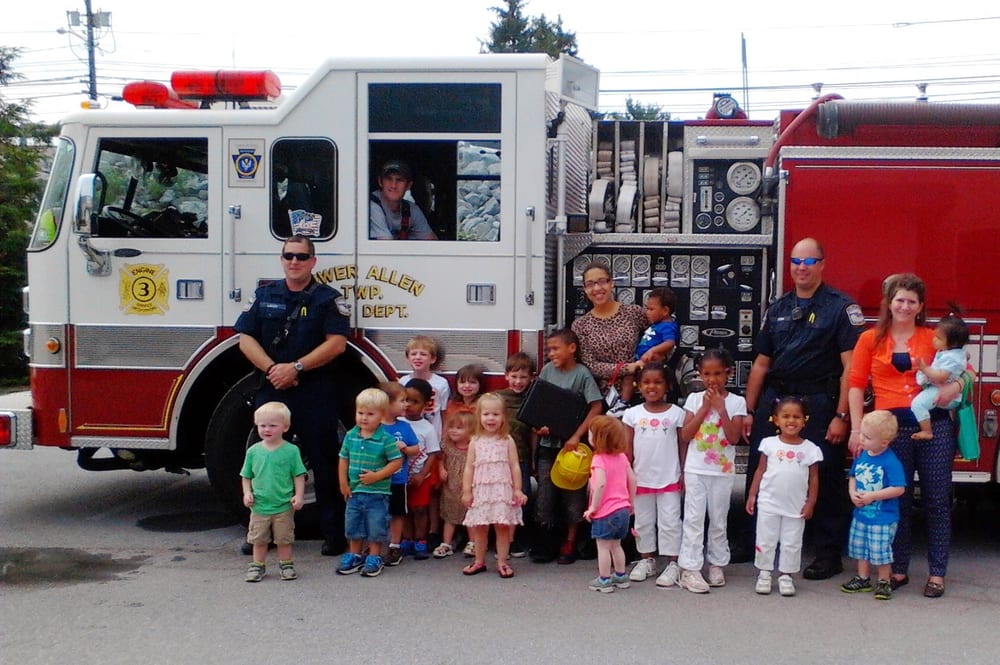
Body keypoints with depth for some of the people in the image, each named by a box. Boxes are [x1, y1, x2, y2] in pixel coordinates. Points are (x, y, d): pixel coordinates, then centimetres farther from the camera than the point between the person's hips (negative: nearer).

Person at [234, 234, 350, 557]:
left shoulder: (328, 298, 2)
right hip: (271, 390, 3)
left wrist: (296, 367, -15)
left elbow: (336, 343, -8)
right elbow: (246, 338, 6)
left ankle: (333, 533, 5)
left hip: (316, 395, -3)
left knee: (324, 463, -2)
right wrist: (271, 368, -10)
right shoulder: (264, 296, 12)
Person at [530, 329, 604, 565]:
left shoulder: (582, 373, -9)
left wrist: (576, 436, -17)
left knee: (573, 494, 5)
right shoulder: (547, 370, 3)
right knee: (545, 494, 6)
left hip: (571, 444, -4)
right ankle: (546, 543, 15)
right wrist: (539, 425, -9)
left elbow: (596, 407, -12)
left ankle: (569, 543, 17)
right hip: (548, 442, 4)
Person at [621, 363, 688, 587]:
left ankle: (672, 564, 8)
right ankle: (647, 560, 25)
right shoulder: (633, 414, 0)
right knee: (643, 522, 13)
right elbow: (628, 448, 3)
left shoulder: (677, 413, -3)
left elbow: (683, 445, 0)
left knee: (669, 522, 1)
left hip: (669, 479, -2)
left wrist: (684, 473, -3)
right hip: (641, 478, 2)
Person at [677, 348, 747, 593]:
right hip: (695, 469, 0)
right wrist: (704, 408, -11)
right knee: (694, 518, -4)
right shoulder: (694, 399, 2)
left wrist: (721, 408, -16)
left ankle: (717, 564, 23)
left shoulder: (736, 402, -2)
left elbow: (734, 437, -12)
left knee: (718, 519, 9)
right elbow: (685, 435, -5)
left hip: (722, 471, 0)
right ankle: (689, 569, -4)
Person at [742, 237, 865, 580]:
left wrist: (841, 416, -16)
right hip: (775, 399, 5)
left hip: (818, 403, -5)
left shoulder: (841, 307, -3)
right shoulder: (777, 308, 14)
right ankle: (753, 545, 21)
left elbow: (850, 367, -9)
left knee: (823, 479, -1)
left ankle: (828, 554, 9)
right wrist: (750, 411, 13)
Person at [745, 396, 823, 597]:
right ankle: (764, 574, 20)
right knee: (765, 541, 8)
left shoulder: (810, 449, -2)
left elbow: (814, 478, 3)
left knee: (792, 543, 7)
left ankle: (786, 575, 19)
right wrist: (752, 495, -1)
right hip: (769, 504, 0)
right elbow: (760, 470, 3)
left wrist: (810, 503, -2)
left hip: (796, 507, 0)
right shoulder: (769, 444, -2)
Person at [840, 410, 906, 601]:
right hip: (861, 513, 7)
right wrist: (853, 494, -7)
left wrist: (872, 496, -22)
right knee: (860, 548, 17)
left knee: (880, 551, 0)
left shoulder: (890, 462, -20)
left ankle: (884, 582, 17)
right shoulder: (861, 456, 0)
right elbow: (853, 477, 13)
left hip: (883, 518, -7)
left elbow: (899, 488, -23)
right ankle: (863, 579, 31)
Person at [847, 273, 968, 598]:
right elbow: (856, 385, 4)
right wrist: (857, 429, -4)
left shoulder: (934, 338, 8)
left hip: (934, 424, 0)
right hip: (892, 426, 0)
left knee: (937, 500, 3)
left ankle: (937, 573, 11)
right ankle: (898, 569, 18)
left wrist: (956, 385, -11)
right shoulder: (870, 339, 7)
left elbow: (966, 369, 13)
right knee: (897, 501, 8)